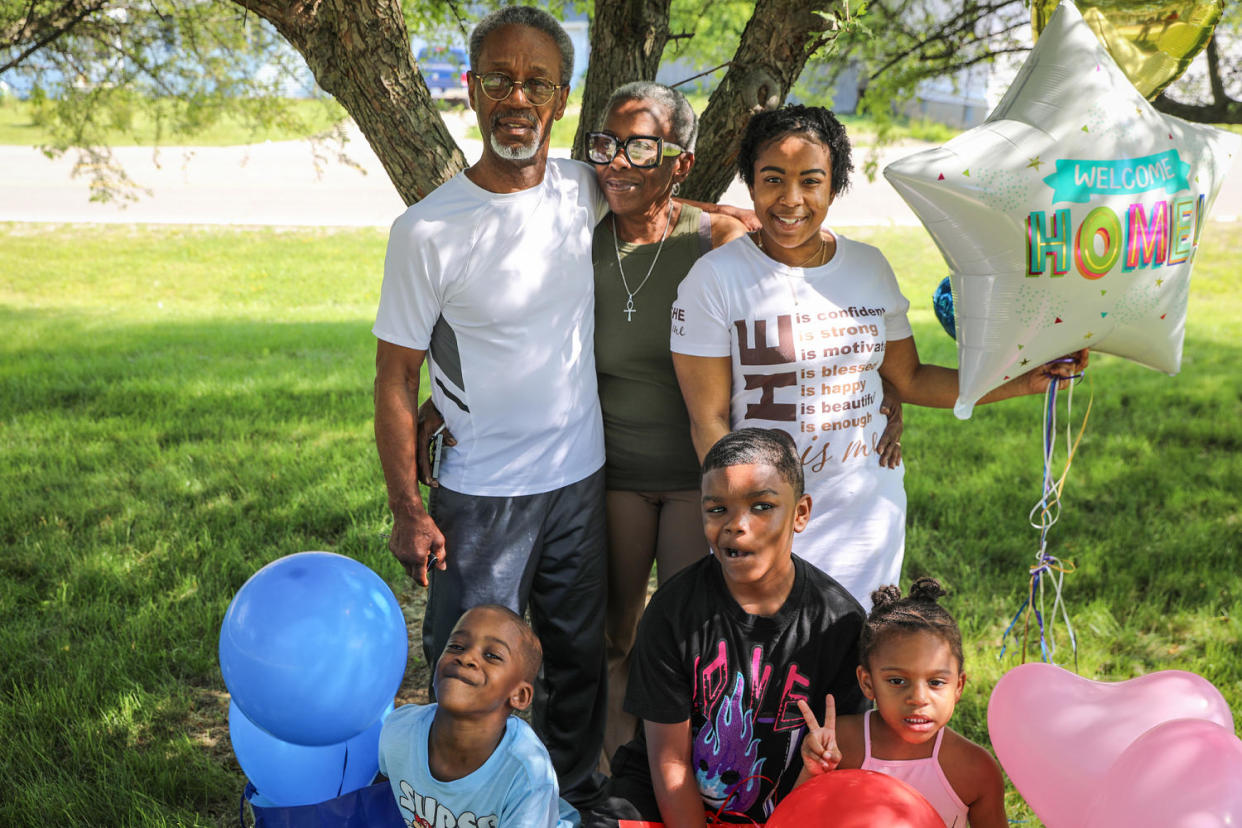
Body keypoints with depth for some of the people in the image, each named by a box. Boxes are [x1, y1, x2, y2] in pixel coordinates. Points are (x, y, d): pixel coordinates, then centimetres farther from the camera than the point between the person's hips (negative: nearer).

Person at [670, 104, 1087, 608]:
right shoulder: (715, 278, -9)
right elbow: (709, 421, -9)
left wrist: (1022, 382, 4)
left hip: (871, 515, 4)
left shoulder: (870, 266, 5)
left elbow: (909, 380, 11)